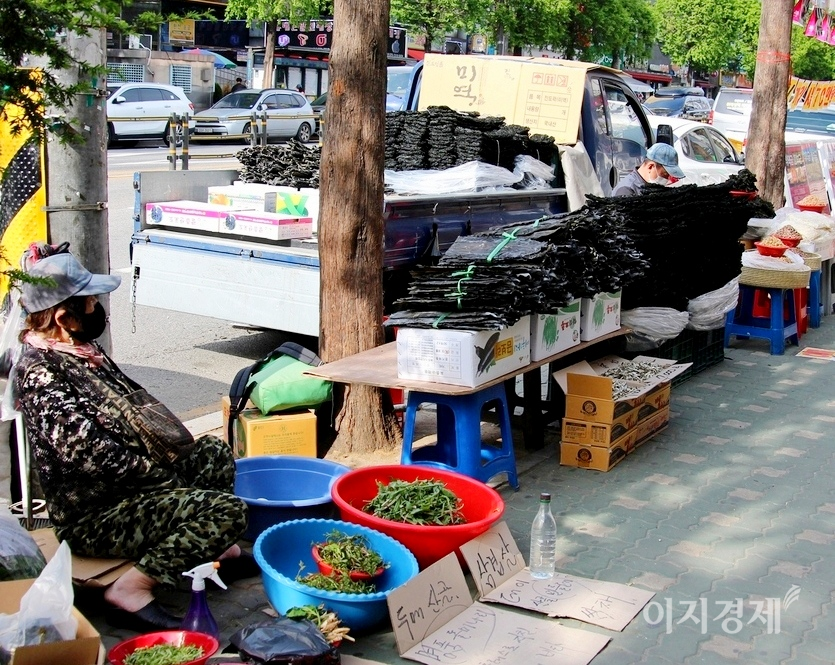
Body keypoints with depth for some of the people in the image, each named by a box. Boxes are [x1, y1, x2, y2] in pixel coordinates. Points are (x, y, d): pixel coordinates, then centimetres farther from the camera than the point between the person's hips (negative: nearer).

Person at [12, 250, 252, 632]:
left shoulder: (79, 350, 9)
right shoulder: (41, 373, -22)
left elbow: (131, 402, 19)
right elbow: (88, 452, -26)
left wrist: (169, 442, 4)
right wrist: (160, 471, -15)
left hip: (130, 484, 11)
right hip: (92, 518, -11)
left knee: (214, 451, 20)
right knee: (227, 510, -19)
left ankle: (211, 550, 15)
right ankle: (132, 590, -19)